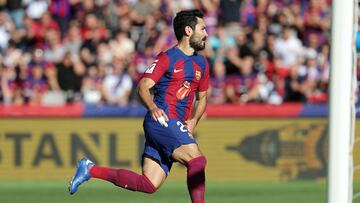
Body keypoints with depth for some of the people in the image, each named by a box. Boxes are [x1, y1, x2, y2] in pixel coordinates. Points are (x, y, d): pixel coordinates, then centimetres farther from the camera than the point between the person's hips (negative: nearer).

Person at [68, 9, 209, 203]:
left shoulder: (201, 63, 17)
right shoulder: (167, 58, -4)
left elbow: (202, 97, 27)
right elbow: (143, 87, -10)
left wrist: (193, 120, 8)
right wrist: (153, 108, -29)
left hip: (177, 125, 8)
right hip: (162, 120, -8)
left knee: (149, 185, 0)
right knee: (197, 160, -24)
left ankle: (91, 170, 10)